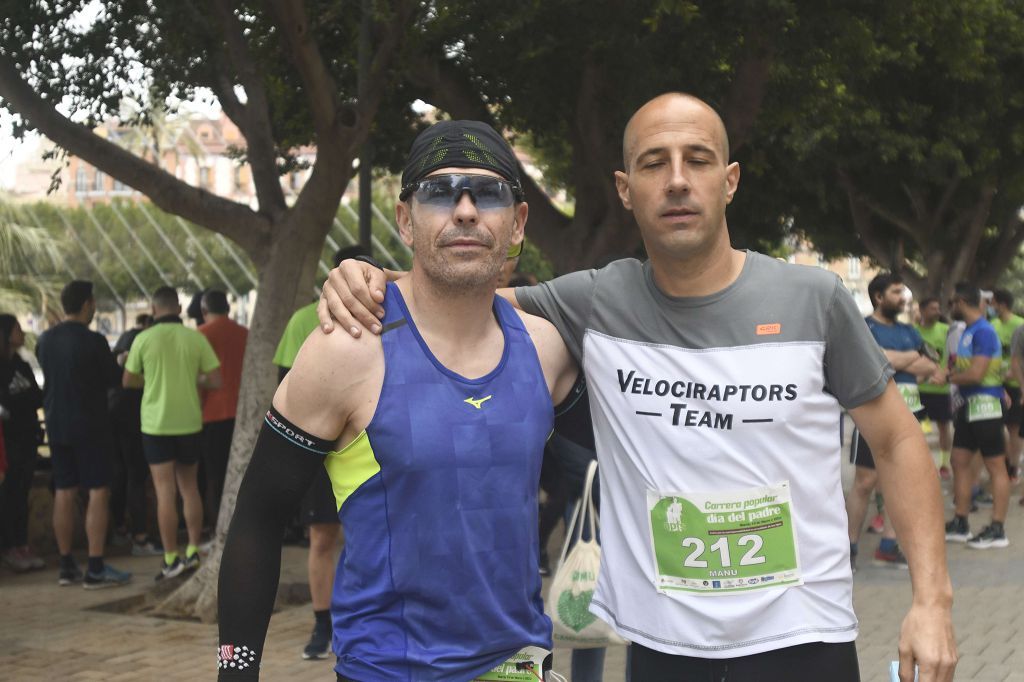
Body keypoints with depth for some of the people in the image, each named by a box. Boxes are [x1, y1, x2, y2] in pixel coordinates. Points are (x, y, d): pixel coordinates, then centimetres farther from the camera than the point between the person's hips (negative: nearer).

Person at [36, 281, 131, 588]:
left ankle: (66, 566, 15)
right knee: (98, 493, -3)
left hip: (57, 425, 6)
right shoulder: (93, 342, -15)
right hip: (90, 426, -6)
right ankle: (96, 569, -5)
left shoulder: (44, 340, 4)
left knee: (64, 493, 11)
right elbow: (114, 379, -6)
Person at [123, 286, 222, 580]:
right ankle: (193, 550, 14)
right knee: (189, 487, 16)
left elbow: (128, 381, 3)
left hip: (156, 423, -2)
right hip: (189, 421, 2)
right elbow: (215, 381, -3)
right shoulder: (196, 338, -3)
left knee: (165, 492, 0)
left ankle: (171, 559, -1)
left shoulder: (144, 339, -6)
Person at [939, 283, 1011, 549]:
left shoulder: (983, 332, -16)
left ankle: (997, 530, 0)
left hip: (985, 404, -10)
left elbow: (976, 374, -22)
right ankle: (960, 524, 19)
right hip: (968, 404, 10)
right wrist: (950, 373, -1)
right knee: (960, 461, 12)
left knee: (995, 466, -3)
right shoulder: (967, 330, 13)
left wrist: (948, 377, -9)